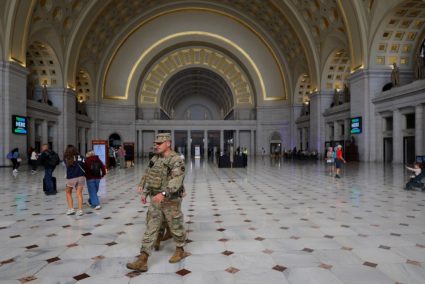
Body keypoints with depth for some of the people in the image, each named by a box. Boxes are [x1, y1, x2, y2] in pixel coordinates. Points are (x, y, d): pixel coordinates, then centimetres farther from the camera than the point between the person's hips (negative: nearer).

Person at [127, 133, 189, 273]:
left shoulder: (176, 160, -17)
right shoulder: (155, 158, 7)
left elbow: (176, 180, -29)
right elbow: (148, 175, 17)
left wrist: (163, 193, -39)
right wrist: (144, 193, 11)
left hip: (171, 200, -6)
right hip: (155, 200, 6)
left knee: (176, 227, 11)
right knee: (150, 229, 4)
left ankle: (180, 251, 34)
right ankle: (142, 261, 6)